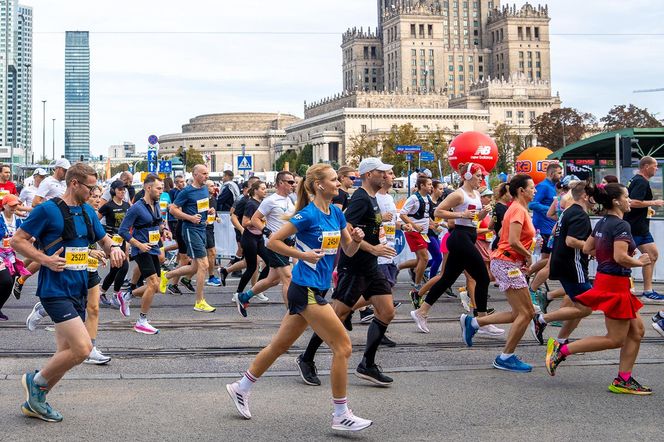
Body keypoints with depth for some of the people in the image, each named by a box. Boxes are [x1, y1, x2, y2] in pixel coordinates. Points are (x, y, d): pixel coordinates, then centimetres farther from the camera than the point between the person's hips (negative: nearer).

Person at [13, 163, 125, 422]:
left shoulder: (88, 212, 12)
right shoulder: (48, 210, -9)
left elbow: (103, 239, 24)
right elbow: (17, 241, -7)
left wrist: (114, 248, 2)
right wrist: (45, 259, -18)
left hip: (78, 291, 8)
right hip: (56, 291, -8)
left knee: (67, 352, 11)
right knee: (82, 348, -17)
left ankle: (34, 402, 26)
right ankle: (36, 381, 7)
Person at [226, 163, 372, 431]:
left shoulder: (336, 214, 9)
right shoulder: (308, 214, -14)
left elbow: (349, 251, 14)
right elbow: (273, 241, -12)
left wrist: (356, 239, -7)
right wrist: (303, 255, -17)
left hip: (317, 289, 9)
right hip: (307, 290, -9)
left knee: (281, 344, 18)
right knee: (343, 347, -8)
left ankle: (241, 389, 33)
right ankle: (341, 416, 2)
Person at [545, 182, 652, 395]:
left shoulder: (602, 222, 9)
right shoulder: (621, 225, -18)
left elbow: (587, 248, 16)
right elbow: (621, 258, -26)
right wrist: (640, 262, -10)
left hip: (604, 280, 10)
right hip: (615, 284, -10)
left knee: (637, 330, 13)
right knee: (615, 339, -1)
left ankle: (623, 380, 14)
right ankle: (562, 350, -2)